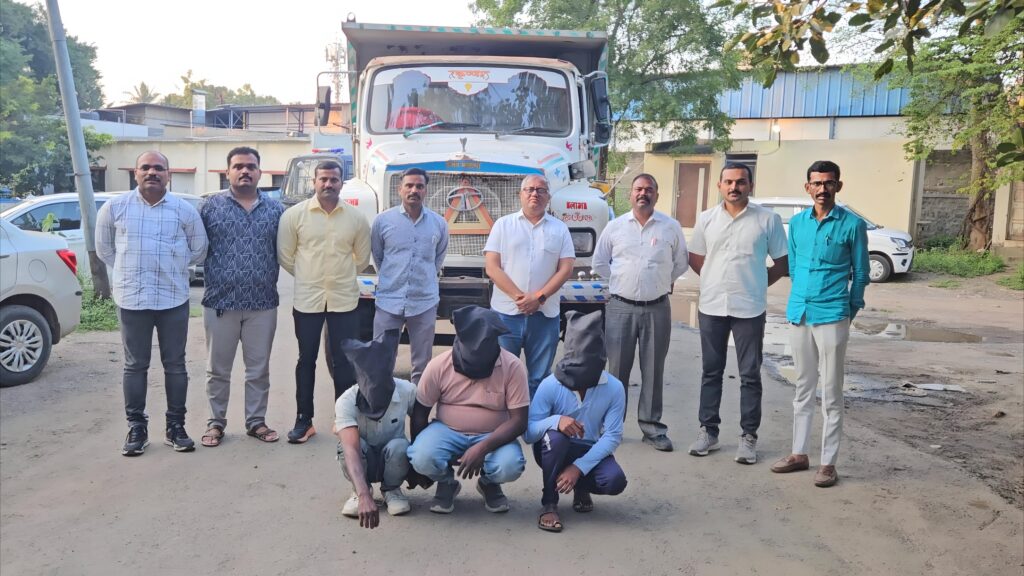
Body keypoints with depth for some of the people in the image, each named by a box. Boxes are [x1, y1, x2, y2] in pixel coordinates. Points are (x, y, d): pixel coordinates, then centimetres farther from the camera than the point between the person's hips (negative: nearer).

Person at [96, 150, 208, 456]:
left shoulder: (184, 210, 0)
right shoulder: (115, 207, 1)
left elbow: (199, 250, 12)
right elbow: (103, 248, 13)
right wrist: (129, 270, 10)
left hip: (174, 299, 0)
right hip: (131, 299, 0)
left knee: (175, 365, 6)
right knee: (135, 365, 6)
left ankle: (176, 427, 16)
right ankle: (136, 428, 16)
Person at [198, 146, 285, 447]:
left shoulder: (275, 209, 6)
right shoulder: (211, 206, 1)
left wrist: (270, 281, 3)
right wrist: (212, 279, 1)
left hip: (263, 304, 1)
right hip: (220, 302, -1)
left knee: (259, 369, 10)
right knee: (218, 369, 9)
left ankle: (256, 421, 22)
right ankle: (216, 423, 22)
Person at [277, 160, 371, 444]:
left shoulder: (356, 218, 1)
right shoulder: (294, 214, -3)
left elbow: (362, 258, 12)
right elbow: (285, 256, 4)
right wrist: (307, 277, 11)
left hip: (345, 300, 1)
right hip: (307, 300, -1)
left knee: (345, 361, 6)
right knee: (306, 360, 8)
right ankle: (304, 420, 19)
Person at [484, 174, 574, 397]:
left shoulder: (559, 228, 9)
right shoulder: (503, 224, 6)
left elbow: (566, 269, 1)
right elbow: (492, 267, -2)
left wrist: (539, 297, -11)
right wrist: (519, 296, -12)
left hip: (545, 314, 1)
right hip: (506, 312, -1)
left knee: (540, 378, 7)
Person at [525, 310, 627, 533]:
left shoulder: (614, 388, -16)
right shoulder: (550, 385, -21)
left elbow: (612, 436, -15)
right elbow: (528, 433, -19)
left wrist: (579, 467, -25)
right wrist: (555, 420, -41)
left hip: (589, 451, 2)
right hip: (554, 451, -2)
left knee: (615, 481, -28)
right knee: (556, 435, -37)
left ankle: (582, 487, 11)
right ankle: (549, 503, -14)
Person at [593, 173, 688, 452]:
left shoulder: (671, 227, 3)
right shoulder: (615, 226, 5)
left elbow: (681, 263, 13)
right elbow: (599, 262, 12)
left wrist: (660, 281, 9)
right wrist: (623, 280, 9)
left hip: (657, 308, 0)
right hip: (620, 307, 0)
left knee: (654, 370, 6)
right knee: (617, 369, 5)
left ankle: (652, 426, 15)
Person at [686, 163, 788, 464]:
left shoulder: (768, 219, -2)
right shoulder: (706, 219, 5)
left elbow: (782, 262, 4)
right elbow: (695, 258, 16)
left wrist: (757, 284, 2)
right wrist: (719, 281, 9)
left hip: (749, 309, -2)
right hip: (711, 307, 3)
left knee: (750, 375, 4)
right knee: (711, 371, 10)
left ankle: (748, 437, 14)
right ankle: (708, 431, 20)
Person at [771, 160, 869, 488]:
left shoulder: (852, 225, -4)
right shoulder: (796, 223, 8)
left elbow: (861, 274, 1)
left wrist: (850, 311, 2)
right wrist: (801, 300, 14)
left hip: (832, 317, -4)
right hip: (798, 315, 5)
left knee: (831, 393, 1)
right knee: (803, 388, 13)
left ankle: (828, 462, 9)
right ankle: (799, 453, 23)